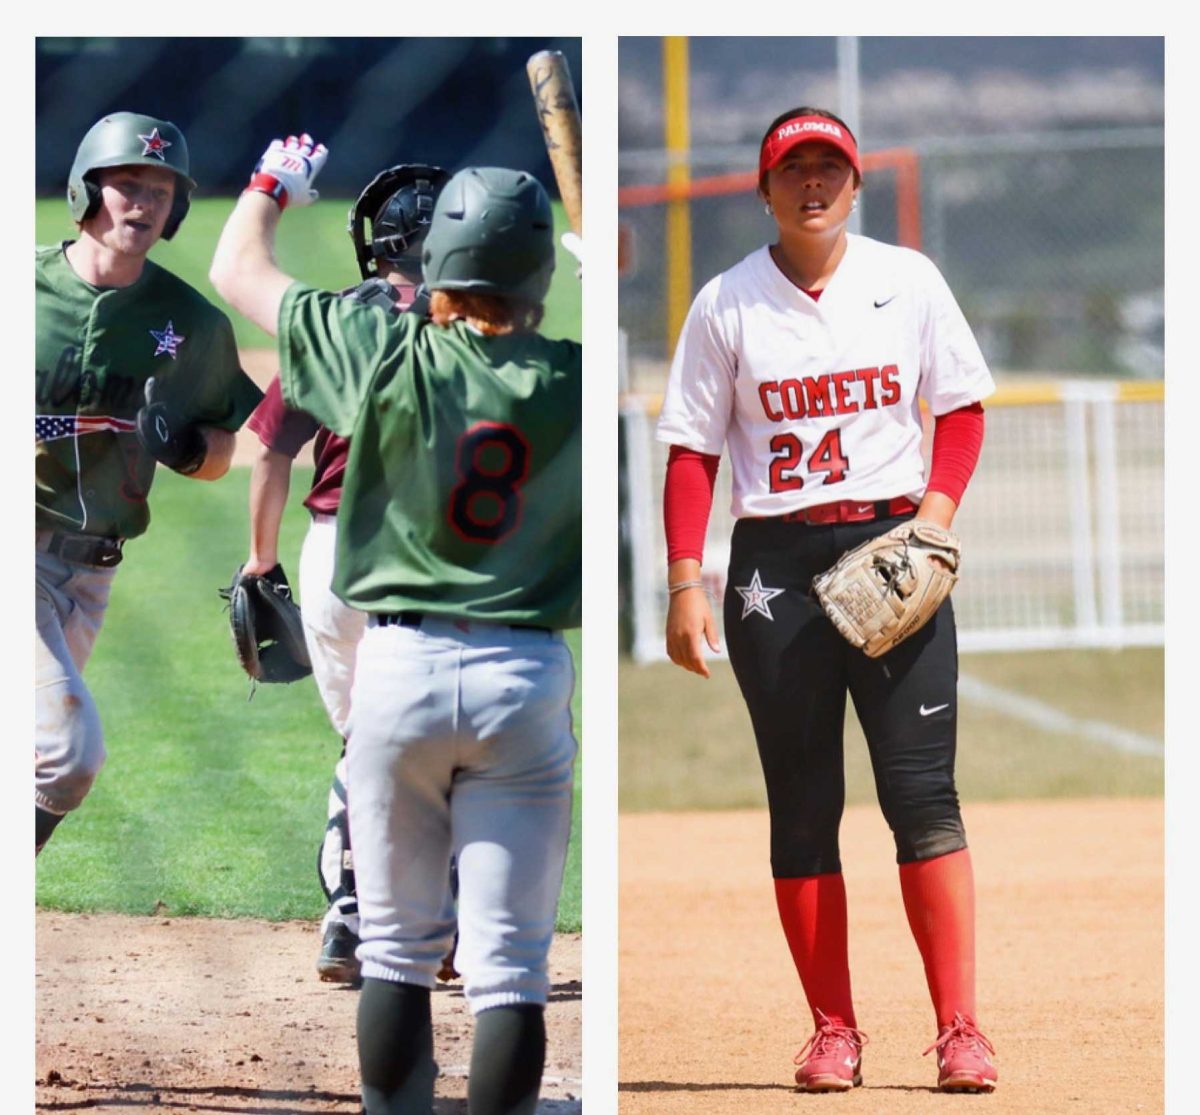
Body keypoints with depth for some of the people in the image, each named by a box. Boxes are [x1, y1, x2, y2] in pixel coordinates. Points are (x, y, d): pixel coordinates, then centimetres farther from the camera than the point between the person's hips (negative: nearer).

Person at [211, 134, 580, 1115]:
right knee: (510, 964, -1)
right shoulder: (575, 382, -5)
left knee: (398, 950, 10)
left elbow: (237, 269, 9)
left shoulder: (389, 358, -6)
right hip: (528, 676, 0)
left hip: (400, 666, 0)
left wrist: (276, 183, 28)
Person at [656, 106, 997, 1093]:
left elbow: (962, 409, 9)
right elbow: (692, 450, 2)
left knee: (922, 789, -8)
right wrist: (686, 584, -6)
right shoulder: (727, 305, 3)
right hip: (776, 560, 0)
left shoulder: (907, 281, 5)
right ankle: (833, 1030, 9)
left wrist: (936, 512, -7)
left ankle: (959, 1028, -9)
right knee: (802, 804, 2)